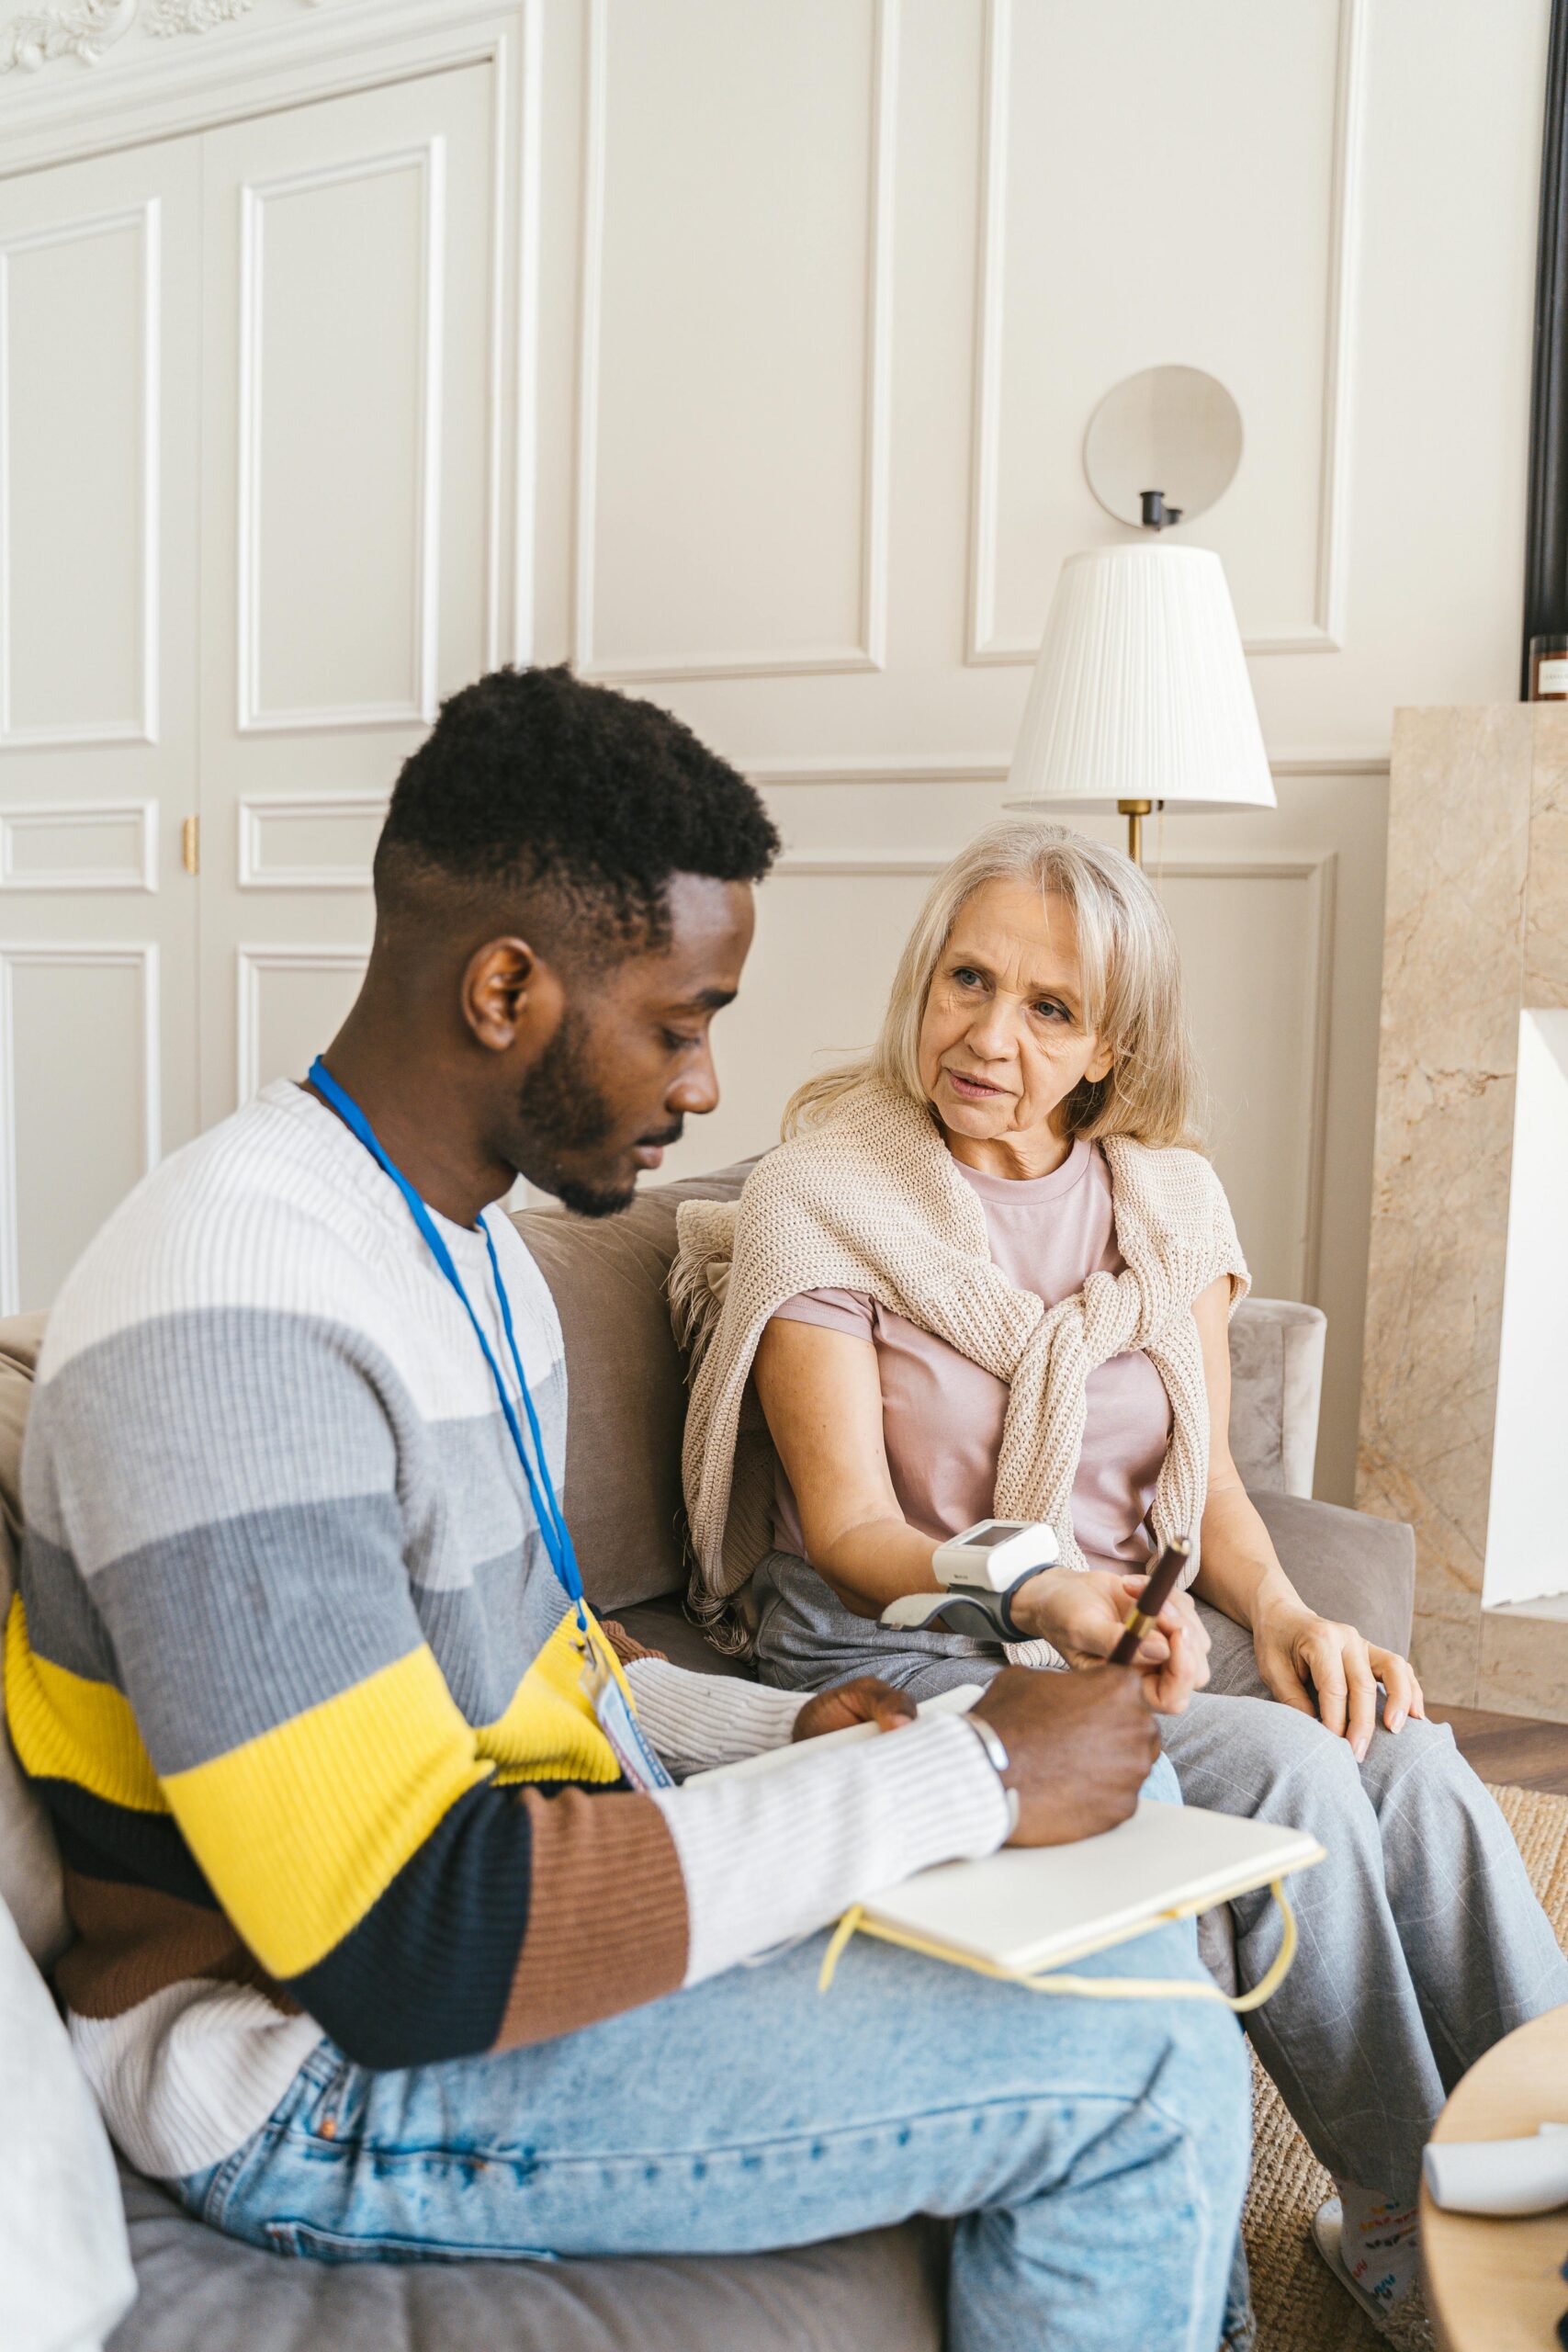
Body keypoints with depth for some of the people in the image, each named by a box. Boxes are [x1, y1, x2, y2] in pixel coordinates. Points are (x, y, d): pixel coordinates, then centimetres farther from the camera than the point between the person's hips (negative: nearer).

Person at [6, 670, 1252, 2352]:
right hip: (332, 2075, -9)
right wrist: (962, 1780, -25)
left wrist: (780, 1730, 0)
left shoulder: (463, 1238, 6)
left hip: (536, 1874, 10)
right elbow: (409, 1947, -30)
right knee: (1144, 2075, -16)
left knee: (1114, 1816, 12)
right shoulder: (230, 1323, -27)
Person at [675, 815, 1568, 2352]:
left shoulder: (1167, 1200, 6)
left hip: (1133, 1628, 5)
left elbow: (1206, 1478, 10)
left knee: (1414, 1765, -23)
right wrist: (1043, 1595, -29)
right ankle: (1405, 2228, -5)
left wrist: (1279, 1609, -11)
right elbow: (849, 1532, -12)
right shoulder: (818, 1205, -9)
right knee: (1287, 1774, -26)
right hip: (899, 1650, -4)